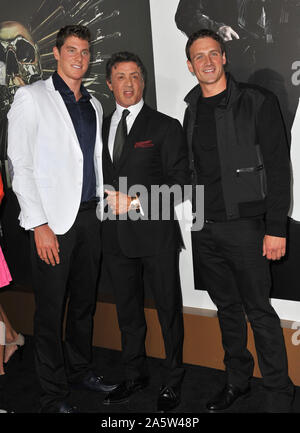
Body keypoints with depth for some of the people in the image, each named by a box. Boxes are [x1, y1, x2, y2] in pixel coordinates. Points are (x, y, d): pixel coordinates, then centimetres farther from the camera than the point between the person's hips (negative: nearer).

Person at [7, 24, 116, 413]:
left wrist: (105, 202, 11)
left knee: (85, 301, 15)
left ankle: (80, 370, 33)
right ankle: (53, 395, 17)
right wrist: (40, 224, -14)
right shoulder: (31, 97, -2)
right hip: (53, 219, -6)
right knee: (51, 308, 2)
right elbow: (20, 165, -8)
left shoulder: (93, 105, 16)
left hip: (89, 215, 6)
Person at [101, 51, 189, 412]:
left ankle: (171, 382, 26)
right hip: (116, 234, 5)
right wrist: (109, 197, -3)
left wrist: (135, 202, -15)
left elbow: (179, 182, -7)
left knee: (169, 309, 7)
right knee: (127, 310, 16)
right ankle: (135, 376, 35)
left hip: (156, 233, -4)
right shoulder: (100, 128, 12)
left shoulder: (165, 127, -1)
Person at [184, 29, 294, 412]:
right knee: (226, 307, 15)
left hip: (244, 225, -5)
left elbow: (278, 167, -8)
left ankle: (278, 395, 17)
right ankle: (237, 380, 31)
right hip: (204, 227, 5)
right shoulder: (191, 112, 11)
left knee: (259, 311, 0)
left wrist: (276, 229, -13)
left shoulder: (256, 102, -4)